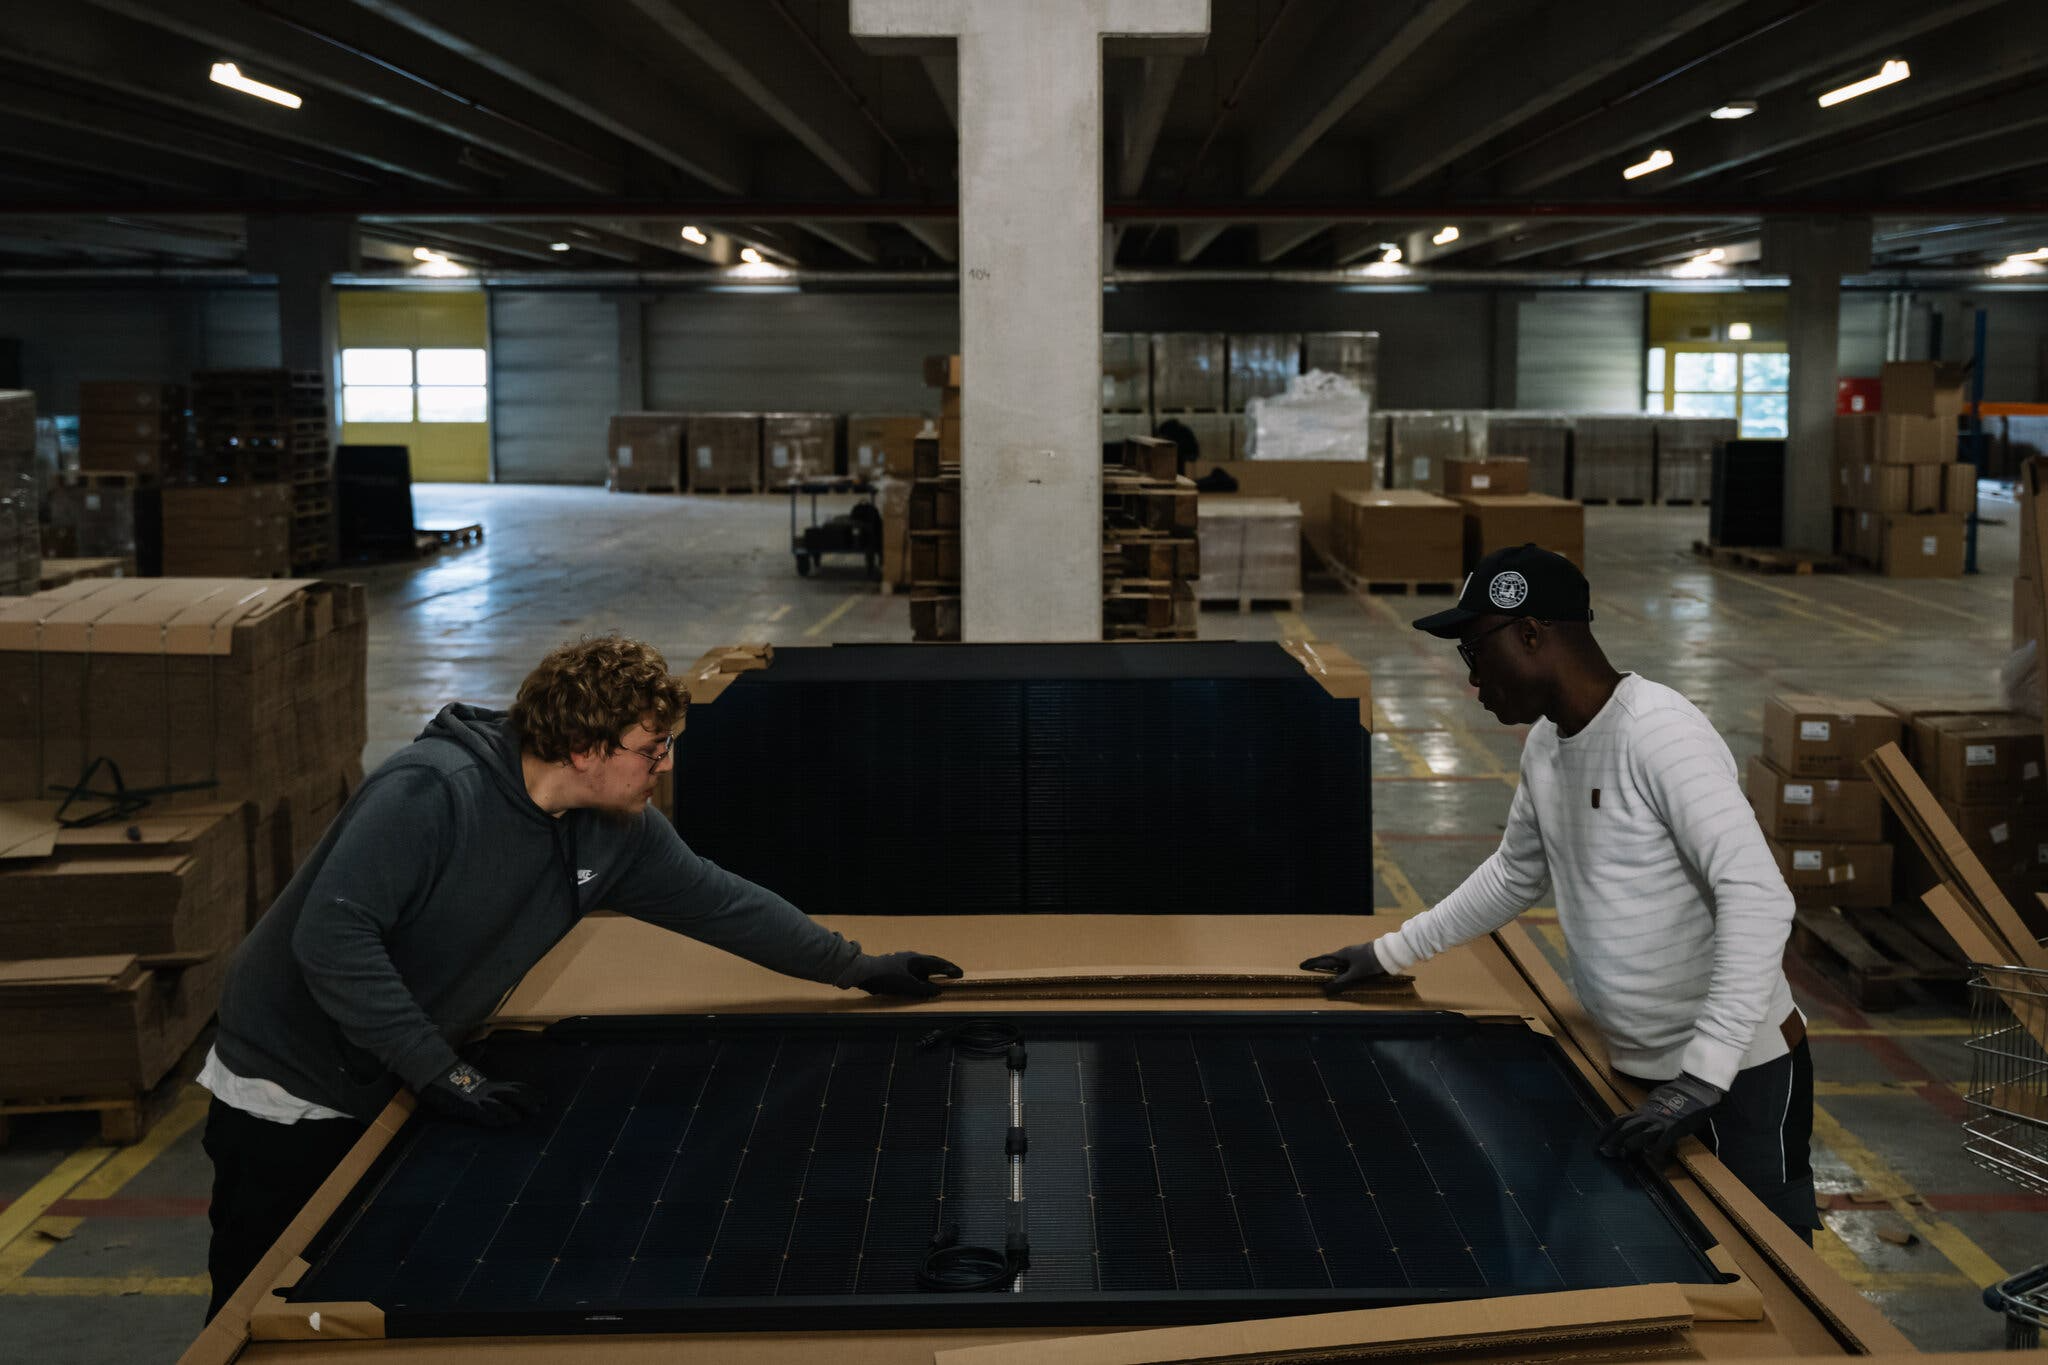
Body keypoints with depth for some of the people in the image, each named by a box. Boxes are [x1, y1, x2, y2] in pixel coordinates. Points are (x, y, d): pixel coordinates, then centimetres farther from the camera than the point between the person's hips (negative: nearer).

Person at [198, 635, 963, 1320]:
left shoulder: (613, 831, -6)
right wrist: (440, 1074, -32)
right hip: (288, 1101, -6)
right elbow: (331, 934, -34)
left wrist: (857, 969, 10)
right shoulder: (433, 792, -29)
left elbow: (716, 902, 7)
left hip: (387, 1096, 7)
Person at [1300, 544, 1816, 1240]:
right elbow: (1514, 874, 22)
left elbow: (1758, 899, -29)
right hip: (1640, 1072, 8)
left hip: (1742, 1074, -8)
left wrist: (1703, 1077, -33)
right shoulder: (1546, 743, 5)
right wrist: (1391, 951, 22)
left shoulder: (1658, 733, -22)